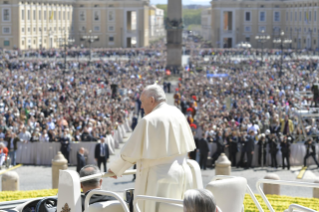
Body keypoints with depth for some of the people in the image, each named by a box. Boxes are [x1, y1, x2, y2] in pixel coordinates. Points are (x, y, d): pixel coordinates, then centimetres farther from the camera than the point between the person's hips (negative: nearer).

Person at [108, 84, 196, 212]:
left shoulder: (149, 120, -15)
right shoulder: (178, 114, 5)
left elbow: (131, 152, -10)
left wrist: (115, 169, 4)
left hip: (159, 177, -7)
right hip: (182, 173, 7)